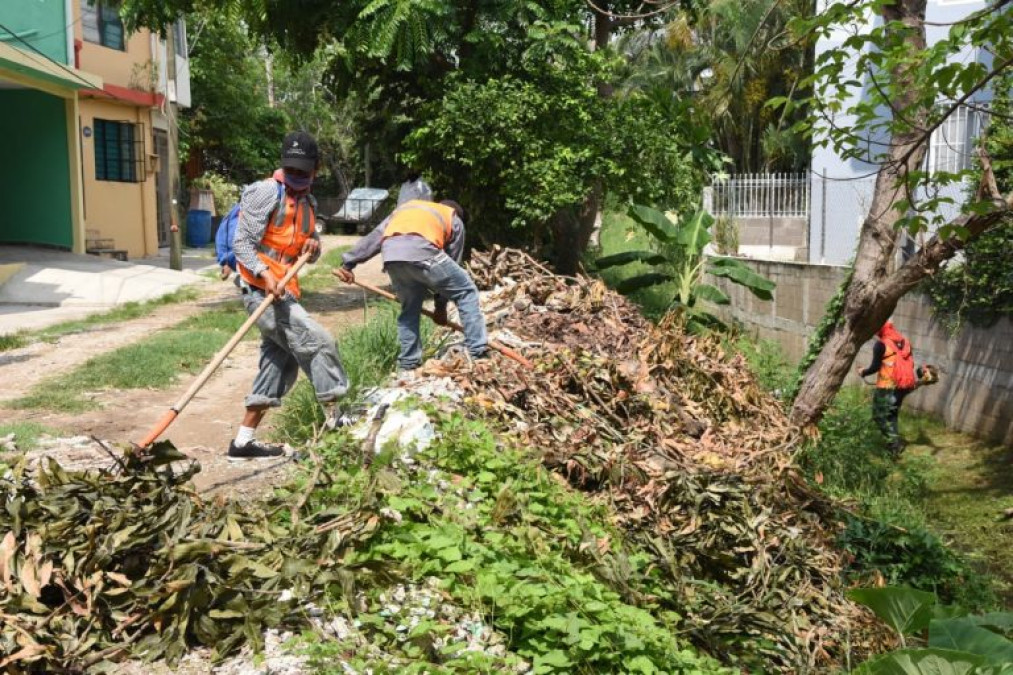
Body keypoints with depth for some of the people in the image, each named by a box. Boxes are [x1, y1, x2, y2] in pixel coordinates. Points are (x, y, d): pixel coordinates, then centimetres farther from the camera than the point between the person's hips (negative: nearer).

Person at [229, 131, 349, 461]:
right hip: (261, 289, -9)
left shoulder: (308, 201, 17)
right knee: (318, 342, -12)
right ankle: (338, 416, -2)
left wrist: (314, 246, 0)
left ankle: (244, 441, 15)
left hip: (283, 291, 9)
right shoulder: (266, 192, -9)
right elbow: (242, 242, -13)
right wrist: (265, 274, -28)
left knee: (281, 364, 9)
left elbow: (310, 256, 24)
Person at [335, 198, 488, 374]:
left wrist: (348, 263, 29)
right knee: (466, 292, 13)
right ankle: (477, 354, 7)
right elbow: (452, 261, 28)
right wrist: (441, 305, 32)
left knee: (409, 308, 23)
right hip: (422, 253, -4)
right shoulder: (454, 220, 31)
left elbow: (375, 236, 31)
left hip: (391, 255, 4)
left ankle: (408, 365, 22)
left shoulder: (406, 207, 41)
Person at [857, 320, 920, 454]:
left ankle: (895, 443, -11)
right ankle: (896, 442, 15)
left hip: (886, 387, -7)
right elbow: (910, 364, 13)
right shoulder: (905, 342, 9)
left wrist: (863, 372, 8)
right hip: (903, 385, 7)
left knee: (880, 415, 1)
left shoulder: (881, 344, -12)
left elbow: (875, 367, -11)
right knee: (892, 415, 18)